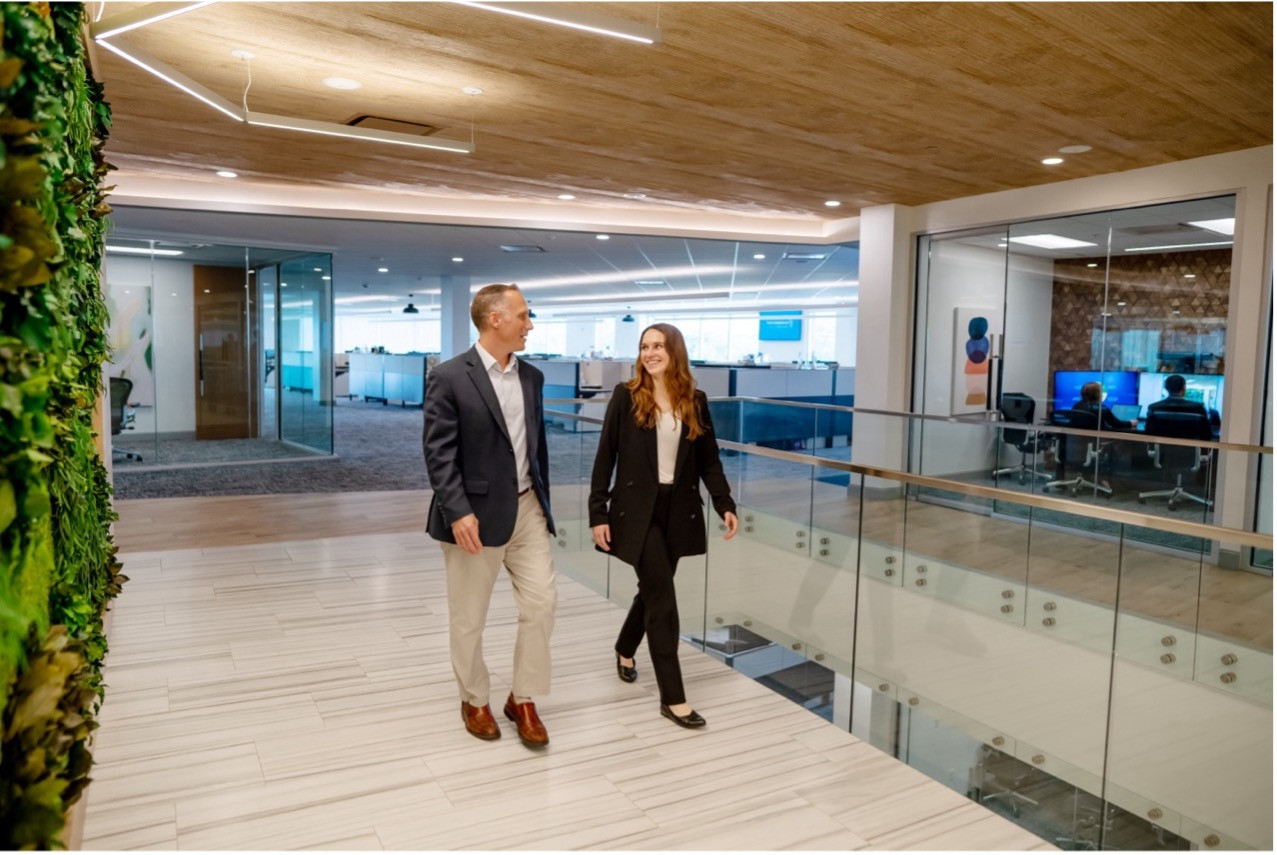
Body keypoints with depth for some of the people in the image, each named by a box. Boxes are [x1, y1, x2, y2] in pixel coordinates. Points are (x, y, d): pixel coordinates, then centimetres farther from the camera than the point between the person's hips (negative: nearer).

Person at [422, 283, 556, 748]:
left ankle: (522, 699, 21)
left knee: (542, 602, 3)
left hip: (527, 508, 5)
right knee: (468, 617, 9)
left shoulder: (532, 377, 8)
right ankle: (474, 700, 30)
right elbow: (438, 452, -14)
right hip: (477, 513, -5)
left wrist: (542, 500, 15)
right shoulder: (449, 377, -11)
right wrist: (458, 512, -21)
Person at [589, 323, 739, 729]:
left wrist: (725, 504, -7)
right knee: (663, 598, -6)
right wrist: (598, 512, -9)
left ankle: (625, 650, 47)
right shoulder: (626, 396, -5)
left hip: (679, 511, 4)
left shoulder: (695, 401, 3)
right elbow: (605, 458, -5)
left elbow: (709, 460, 6)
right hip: (637, 509, -4)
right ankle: (673, 698, 3)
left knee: (653, 590, 17)